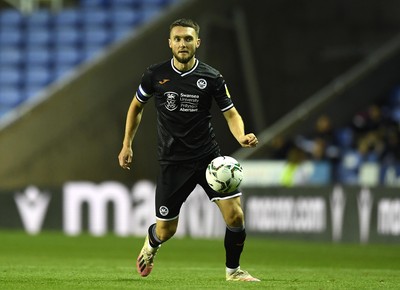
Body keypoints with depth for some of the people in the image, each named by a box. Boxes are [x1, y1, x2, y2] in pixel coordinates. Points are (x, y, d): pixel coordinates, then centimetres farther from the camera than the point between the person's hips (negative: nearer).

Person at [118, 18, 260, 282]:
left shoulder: (211, 77, -4)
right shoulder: (156, 75, -2)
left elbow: (231, 114, 0)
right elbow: (137, 106, 14)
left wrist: (242, 137, -21)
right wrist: (127, 145, 12)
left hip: (209, 157, 0)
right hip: (172, 161, 0)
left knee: (235, 215, -13)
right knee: (165, 231, 4)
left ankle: (233, 270, 11)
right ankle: (150, 245, 43)